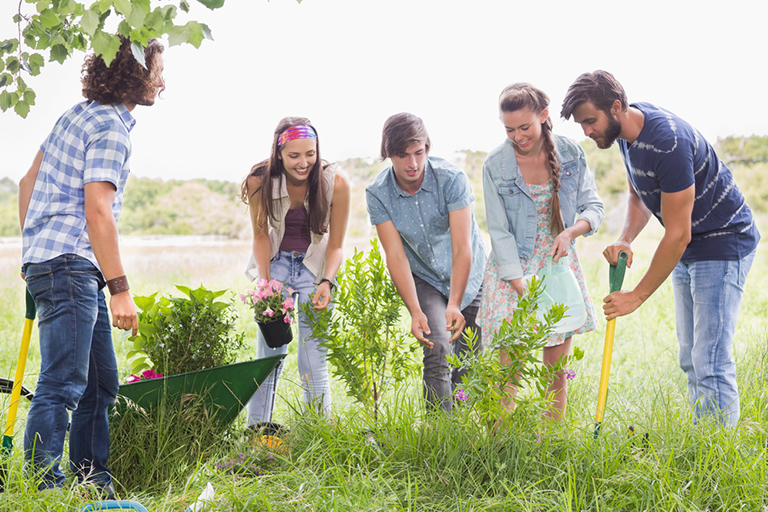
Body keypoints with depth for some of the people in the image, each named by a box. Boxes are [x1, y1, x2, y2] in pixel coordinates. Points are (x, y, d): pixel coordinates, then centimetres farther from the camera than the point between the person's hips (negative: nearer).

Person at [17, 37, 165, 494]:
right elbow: (98, 212, -20)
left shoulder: (79, 114, 18)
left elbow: (29, 181, 22)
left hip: (49, 261, 10)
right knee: (63, 384, -11)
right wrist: (121, 289, -20)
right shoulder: (111, 128, -11)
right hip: (69, 266, -10)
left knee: (101, 383, 13)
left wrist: (33, 250, 27)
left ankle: (93, 484, 21)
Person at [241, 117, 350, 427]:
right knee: (268, 356, 2)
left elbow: (336, 245, -10)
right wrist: (264, 283, -14)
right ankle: (256, 431, 13)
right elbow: (261, 235, -3)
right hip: (276, 265, 1)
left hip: (315, 268, -1)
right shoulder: (259, 182, -17)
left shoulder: (335, 184, -20)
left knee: (313, 362, -5)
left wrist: (326, 282, -25)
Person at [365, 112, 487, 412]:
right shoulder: (378, 194, -17)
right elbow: (396, 257, -18)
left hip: (469, 277, 0)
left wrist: (455, 305, -36)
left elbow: (462, 248, -26)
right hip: (425, 281, 0)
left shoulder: (452, 179, -23)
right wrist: (415, 311, -29)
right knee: (438, 350, -19)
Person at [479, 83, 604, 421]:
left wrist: (571, 231, -18)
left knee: (557, 371, 5)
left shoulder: (571, 154, -2)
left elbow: (594, 207, 4)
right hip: (512, 271, -2)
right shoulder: (495, 165, -8)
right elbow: (500, 232, -8)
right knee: (508, 370, -6)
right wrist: (523, 290, -15)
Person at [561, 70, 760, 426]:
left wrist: (638, 296, -20)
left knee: (710, 362, -13)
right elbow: (639, 197, 13)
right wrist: (625, 239, -8)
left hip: (723, 243, -10)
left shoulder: (668, 142, -30)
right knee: (690, 360, 12)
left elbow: (677, 235, -27)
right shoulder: (627, 130, -1)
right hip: (688, 249, 10)